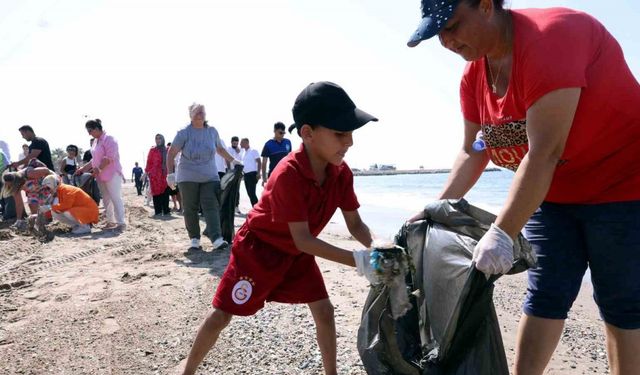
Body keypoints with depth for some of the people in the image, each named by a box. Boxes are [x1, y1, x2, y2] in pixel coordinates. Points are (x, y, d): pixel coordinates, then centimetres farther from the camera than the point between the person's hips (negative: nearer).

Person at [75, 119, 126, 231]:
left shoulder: (109, 139, -11)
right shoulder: (96, 141, 16)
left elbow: (109, 158, -20)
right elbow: (94, 159, 20)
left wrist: (99, 169, -26)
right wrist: (83, 168, 14)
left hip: (112, 174, -9)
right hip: (101, 175, 9)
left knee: (116, 198, -10)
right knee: (106, 199, 9)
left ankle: (121, 223, -10)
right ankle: (111, 221, 15)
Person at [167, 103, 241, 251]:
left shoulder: (212, 131, 6)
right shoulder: (184, 132, -5)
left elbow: (220, 149, 23)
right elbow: (171, 153, -4)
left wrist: (232, 160, 21)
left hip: (210, 177, 2)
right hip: (188, 177, -2)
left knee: (211, 207, -10)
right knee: (190, 209, 3)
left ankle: (217, 239, -17)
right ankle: (194, 238, 14)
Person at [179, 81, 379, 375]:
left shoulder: (341, 173, -14)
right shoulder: (288, 175, -36)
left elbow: (355, 225, -7)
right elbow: (303, 240, -35)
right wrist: (357, 260, -39)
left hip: (297, 252, 6)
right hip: (258, 248, -6)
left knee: (324, 312, 3)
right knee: (221, 315, 2)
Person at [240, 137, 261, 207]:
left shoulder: (253, 151, -7)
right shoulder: (243, 152, 14)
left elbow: (259, 162, -10)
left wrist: (258, 173, -17)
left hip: (252, 174, -8)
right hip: (246, 174, 8)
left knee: (252, 192, -13)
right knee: (249, 193, 8)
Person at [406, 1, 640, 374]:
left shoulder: (549, 37, -26)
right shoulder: (474, 75, -2)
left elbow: (545, 152, -33)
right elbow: (472, 151, 3)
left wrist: (502, 233, -35)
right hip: (552, 193, 7)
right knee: (544, 298, 9)